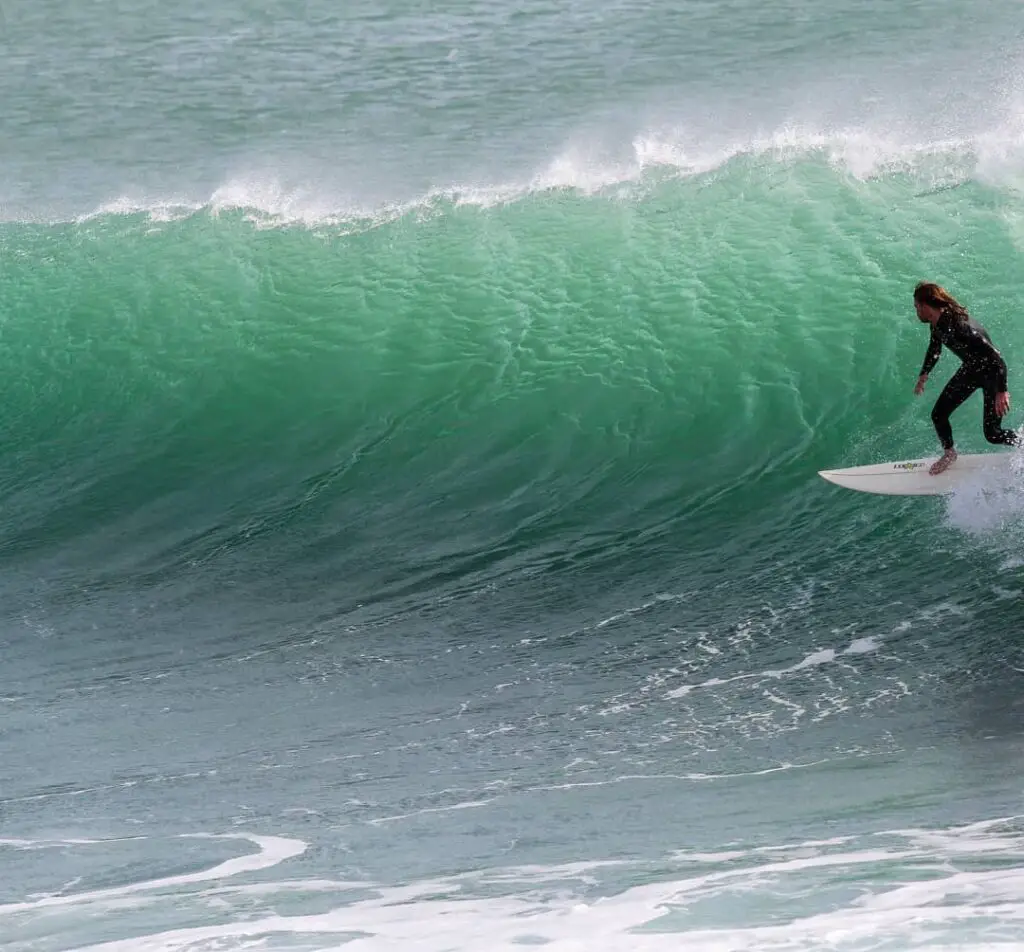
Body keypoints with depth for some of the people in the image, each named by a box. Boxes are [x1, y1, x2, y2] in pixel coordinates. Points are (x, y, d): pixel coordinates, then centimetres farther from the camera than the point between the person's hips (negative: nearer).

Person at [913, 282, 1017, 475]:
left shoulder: (959, 326, -38)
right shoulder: (937, 324, -11)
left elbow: (994, 355, -37)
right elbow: (935, 349, 12)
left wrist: (1001, 391, -39)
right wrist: (924, 375, 24)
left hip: (992, 373, -8)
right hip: (970, 370, 8)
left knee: (992, 434, -7)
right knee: (938, 415, 4)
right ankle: (949, 454, 29)